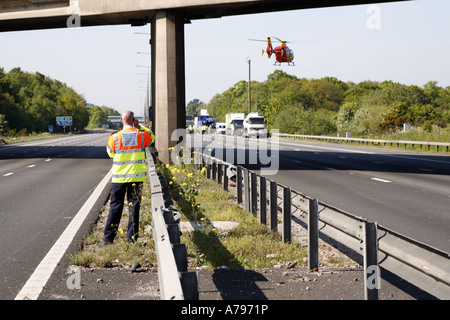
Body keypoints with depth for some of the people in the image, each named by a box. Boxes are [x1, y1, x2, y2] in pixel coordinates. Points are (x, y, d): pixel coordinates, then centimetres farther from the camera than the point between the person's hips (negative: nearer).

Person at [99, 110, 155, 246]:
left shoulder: (115, 137, -7)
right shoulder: (141, 135, -5)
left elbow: (110, 153, 9)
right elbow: (152, 137, 19)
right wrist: (139, 127, 11)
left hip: (119, 177, 0)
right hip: (136, 176, 0)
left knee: (115, 206, 7)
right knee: (134, 206, 6)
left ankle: (108, 238, 10)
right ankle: (131, 238, 7)